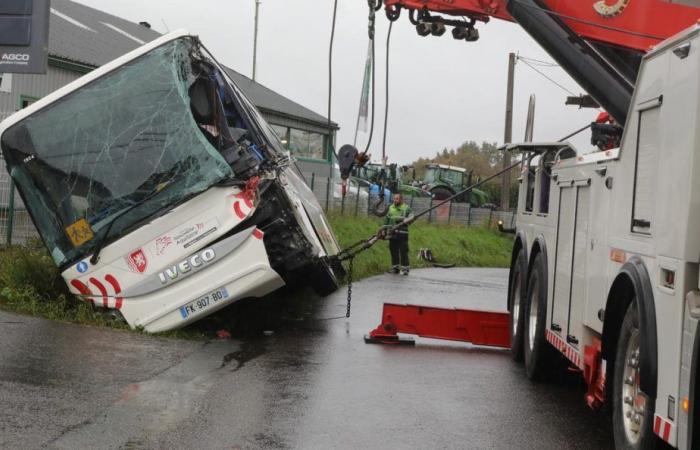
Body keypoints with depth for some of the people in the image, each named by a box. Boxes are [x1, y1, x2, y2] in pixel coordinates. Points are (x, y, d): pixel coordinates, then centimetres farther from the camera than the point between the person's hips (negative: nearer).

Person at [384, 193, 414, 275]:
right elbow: (386, 220, 18)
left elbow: (411, 216, -8)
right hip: (392, 233, 4)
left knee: (403, 251, -6)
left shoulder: (406, 208, 3)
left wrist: (406, 220, -28)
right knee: (393, 251, 7)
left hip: (402, 233, -4)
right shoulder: (390, 208, 15)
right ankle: (395, 267, 16)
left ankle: (405, 268, -2)